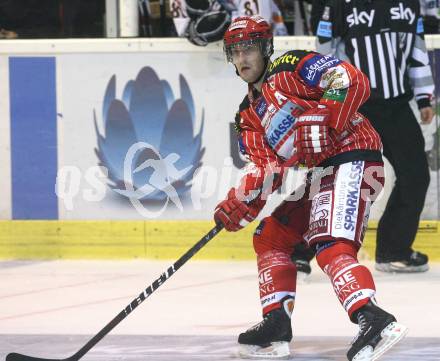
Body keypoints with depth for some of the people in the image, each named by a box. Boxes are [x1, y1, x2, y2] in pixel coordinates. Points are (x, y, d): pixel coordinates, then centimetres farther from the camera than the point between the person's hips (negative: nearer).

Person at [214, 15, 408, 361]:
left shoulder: (292, 67, -7)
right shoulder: (249, 112, 19)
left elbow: (353, 81, -19)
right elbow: (265, 167, 9)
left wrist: (322, 121, -26)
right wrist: (239, 205, -7)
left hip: (352, 159, -10)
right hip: (322, 174, 10)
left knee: (329, 245, -26)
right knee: (270, 236, 14)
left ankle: (374, 320, -41)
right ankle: (276, 325, 17)